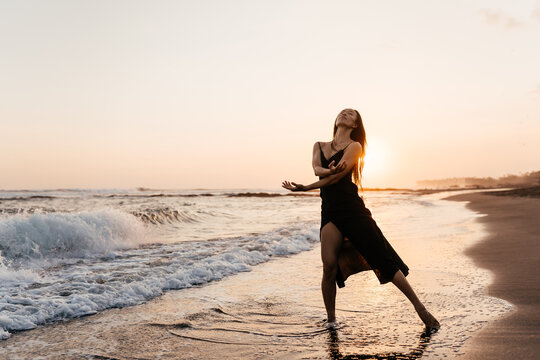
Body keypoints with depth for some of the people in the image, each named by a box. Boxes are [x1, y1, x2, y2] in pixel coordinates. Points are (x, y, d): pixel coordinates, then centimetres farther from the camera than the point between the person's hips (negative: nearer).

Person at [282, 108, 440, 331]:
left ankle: (420, 308, 5)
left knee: (383, 259, -6)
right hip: (330, 212, 4)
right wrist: (330, 170, -25)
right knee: (329, 266, -9)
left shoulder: (354, 146, 3)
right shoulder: (319, 146, 19)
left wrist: (305, 188, -10)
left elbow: (337, 177, -10)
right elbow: (317, 169, -2)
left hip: (352, 208, -3)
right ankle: (330, 319, 9)